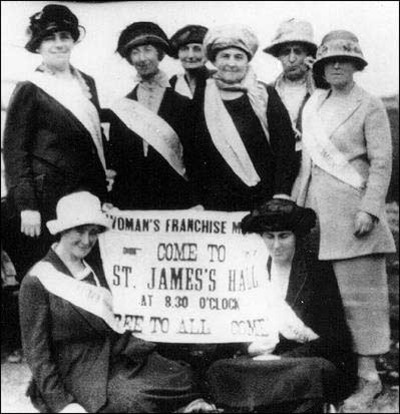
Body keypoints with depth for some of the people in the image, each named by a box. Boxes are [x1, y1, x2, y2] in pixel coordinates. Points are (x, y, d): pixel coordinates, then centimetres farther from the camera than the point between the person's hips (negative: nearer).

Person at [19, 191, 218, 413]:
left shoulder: (95, 270, 13)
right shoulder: (37, 281, -8)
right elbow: (37, 352, -9)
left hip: (114, 361, 7)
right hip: (74, 374, -7)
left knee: (182, 377, -13)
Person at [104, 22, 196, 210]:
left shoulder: (183, 105, 1)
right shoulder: (120, 108, 8)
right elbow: (114, 159, 10)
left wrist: (197, 203, -8)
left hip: (174, 201, -2)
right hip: (128, 202, 2)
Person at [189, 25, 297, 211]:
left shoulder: (266, 96, 3)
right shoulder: (201, 101, 6)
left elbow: (284, 146, -1)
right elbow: (193, 155, 8)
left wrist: (282, 193, -11)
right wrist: (198, 201, 1)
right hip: (217, 204, 1)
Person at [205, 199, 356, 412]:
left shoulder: (319, 271, -4)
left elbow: (334, 338, -8)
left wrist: (284, 358, -18)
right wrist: (251, 348, -12)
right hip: (264, 356, 4)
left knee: (308, 372, -39)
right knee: (219, 370, -24)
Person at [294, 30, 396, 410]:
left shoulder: (369, 107, -3)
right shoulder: (313, 103, 14)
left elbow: (381, 163, -7)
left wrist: (369, 209, -16)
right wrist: (299, 204, 12)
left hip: (351, 212, -6)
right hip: (317, 208, 6)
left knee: (359, 292, -2)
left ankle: (368, 375, 5)